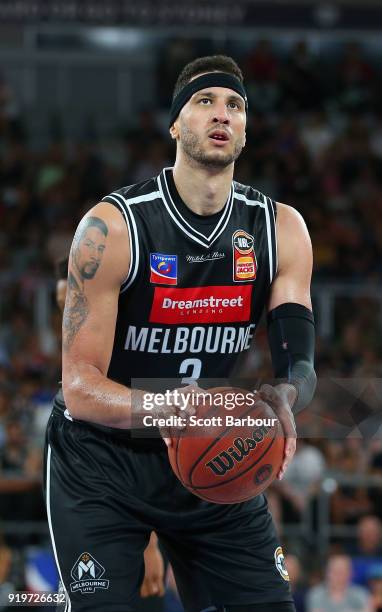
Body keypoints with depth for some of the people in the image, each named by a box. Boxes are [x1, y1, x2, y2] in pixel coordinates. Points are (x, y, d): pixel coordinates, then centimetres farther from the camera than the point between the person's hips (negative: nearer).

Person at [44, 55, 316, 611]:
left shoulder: (281, 230, -5)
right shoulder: (113, 227, -19)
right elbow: (80, 386, -22)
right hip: (101, 460, -4)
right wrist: (161, 408, -42)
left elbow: (299, 363, -7)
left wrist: (282, 398, -32)